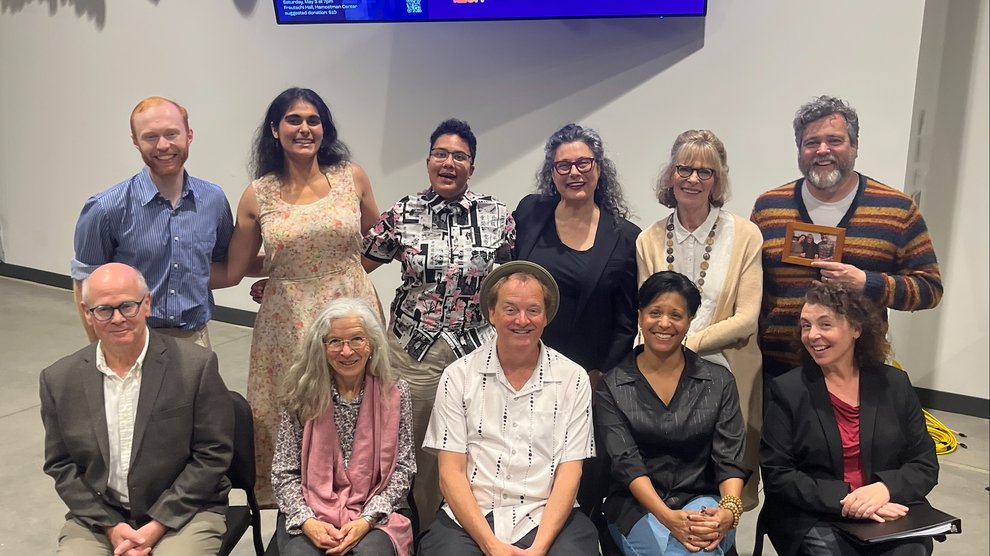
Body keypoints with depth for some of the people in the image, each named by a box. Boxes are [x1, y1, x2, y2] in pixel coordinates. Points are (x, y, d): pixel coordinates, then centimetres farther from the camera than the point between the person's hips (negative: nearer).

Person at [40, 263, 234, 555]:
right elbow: (61, 465, 7)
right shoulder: (59, 380, 1)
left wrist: (159, 524, -11)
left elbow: (213, 453, -7)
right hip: (98, 517, 3)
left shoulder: (196, 366, -10)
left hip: (183, 511, -3)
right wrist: (109, 525, -5)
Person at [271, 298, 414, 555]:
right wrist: (306, 521, -14)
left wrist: (367, 520, -13)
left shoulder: (395, 394, -1)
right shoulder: (302, 394, 0)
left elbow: (403, 469, 0)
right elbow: (284, 472, 2)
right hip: (310, 512, 1)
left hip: (374, 514, 0)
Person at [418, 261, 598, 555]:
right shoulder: (458, 376, 2)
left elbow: (569, 472, 0)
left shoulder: (573, 378, 3)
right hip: (469, 519, -1)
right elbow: (451, 472, -1)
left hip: (548, 518, 1)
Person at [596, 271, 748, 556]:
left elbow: (729, 458, -1)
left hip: (702, 500, 0)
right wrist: (667, 517, -24)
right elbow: (626, 462, -8)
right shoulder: (611, 387, 1)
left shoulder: (719, 382, 5)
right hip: (638, 504, 0)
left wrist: (729, 509, -22)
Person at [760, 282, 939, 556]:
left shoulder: (894, 384, 7)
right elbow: (777, 475, -5)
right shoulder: (787, 390, -1)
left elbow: (925, 466, 6)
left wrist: (884, 489, -15)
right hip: (814, 519, -2)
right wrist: (842, 499, -18)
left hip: (890, 513, 2)